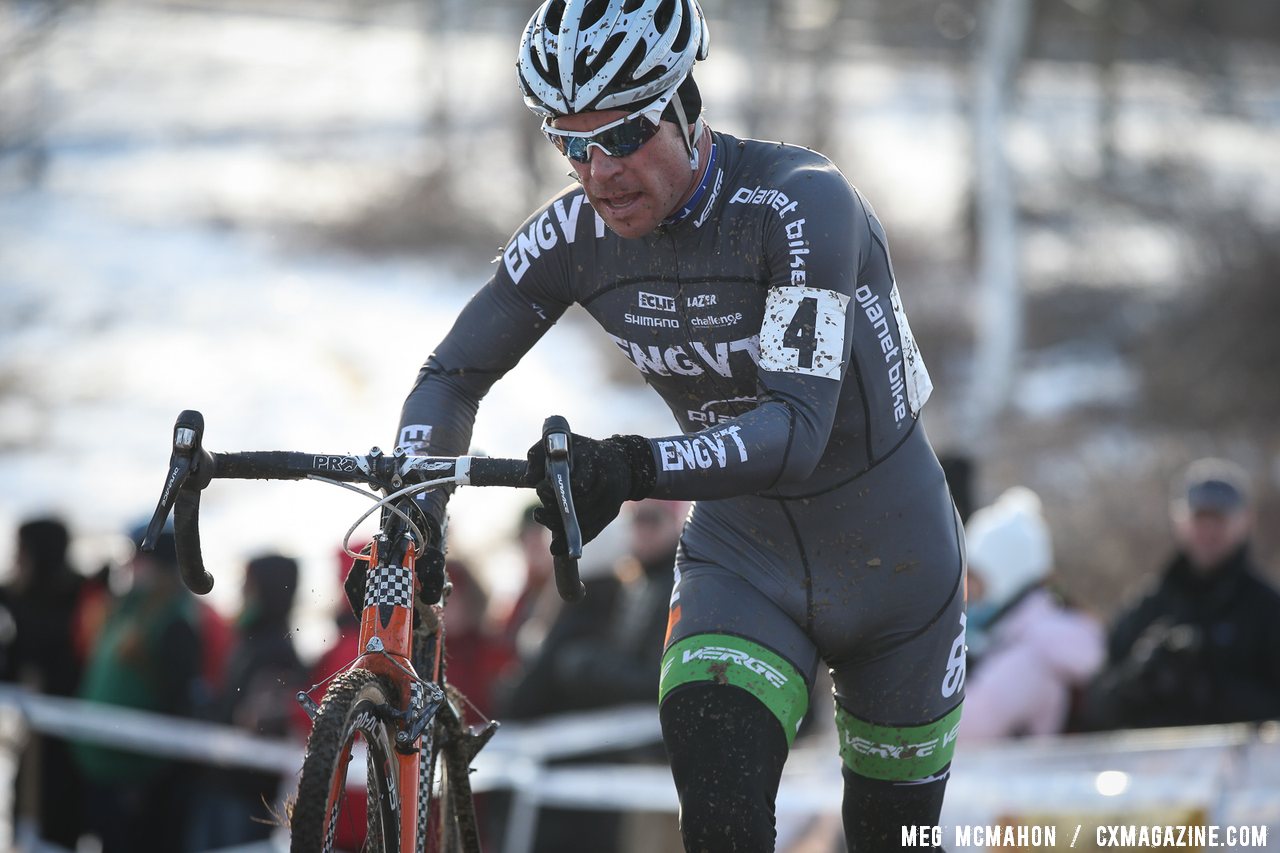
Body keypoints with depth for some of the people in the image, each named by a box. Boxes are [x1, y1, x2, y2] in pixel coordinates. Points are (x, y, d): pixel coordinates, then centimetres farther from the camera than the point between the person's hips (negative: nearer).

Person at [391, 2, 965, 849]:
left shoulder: (801, 203, -28)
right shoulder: (574, 232, -13)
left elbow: (798, 429, -38)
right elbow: (453, 376, -2)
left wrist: (635, 468, -53)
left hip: (890, 557, -3)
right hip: (741, 550, 3)